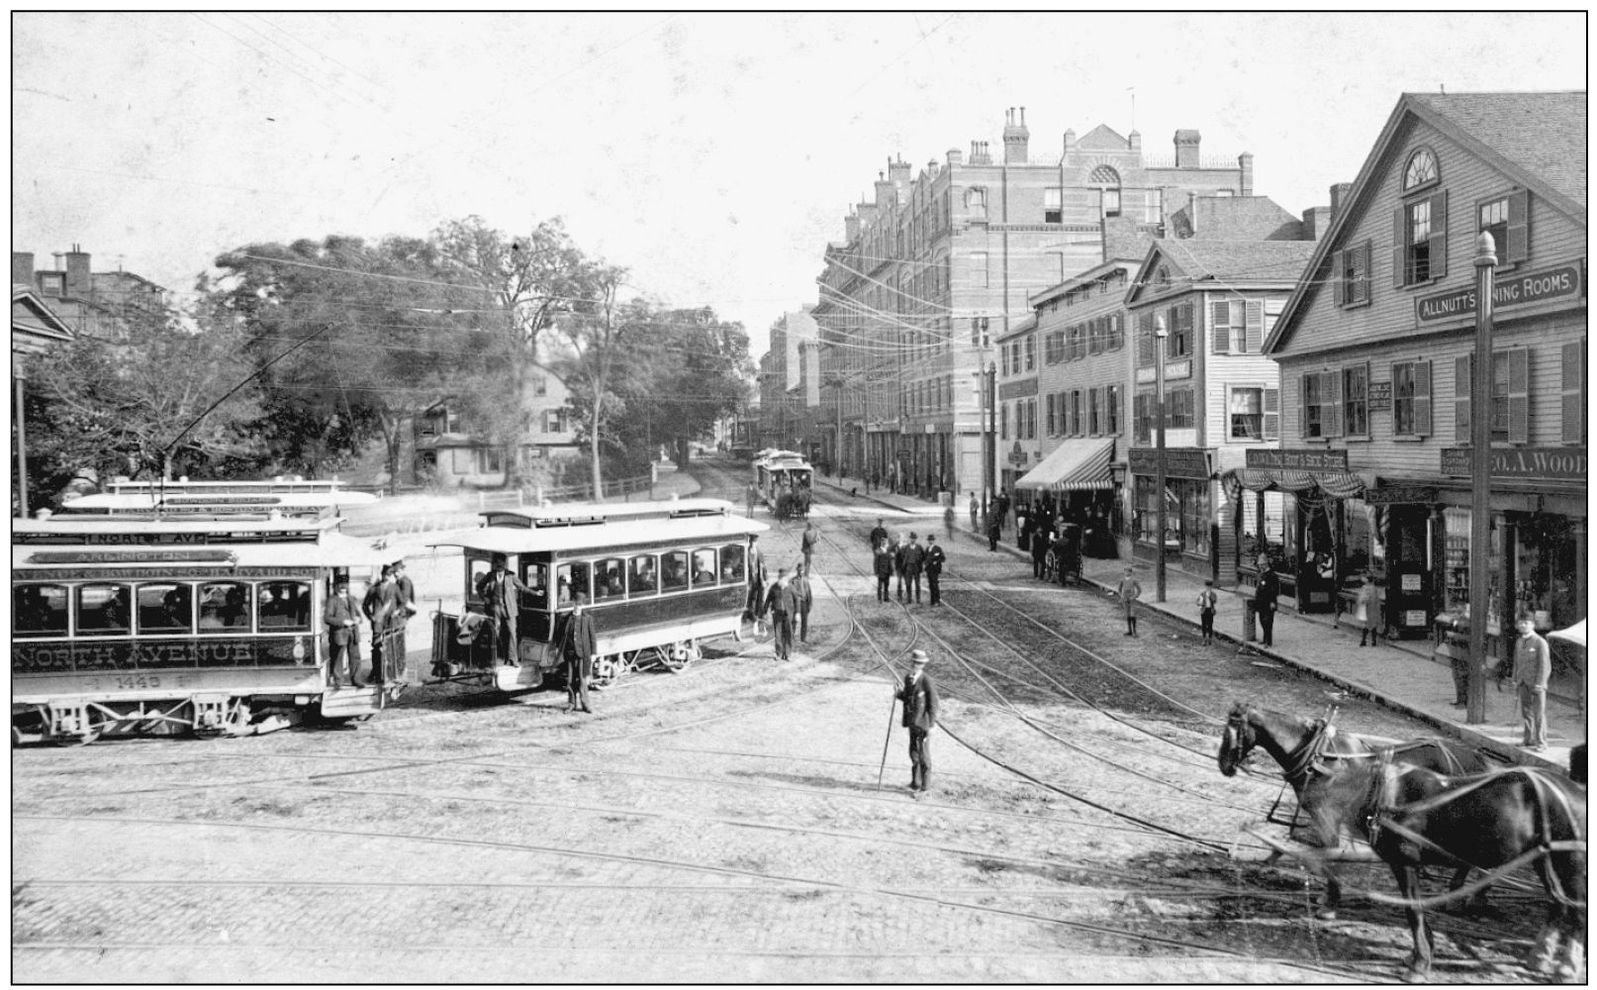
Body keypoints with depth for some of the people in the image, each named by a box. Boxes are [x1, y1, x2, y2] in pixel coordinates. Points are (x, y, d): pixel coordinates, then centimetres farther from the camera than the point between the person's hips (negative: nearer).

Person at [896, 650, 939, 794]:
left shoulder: (927, 681, -17)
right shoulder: (908, 678, 5)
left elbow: (933, 704, -14)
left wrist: (931, 725, -14)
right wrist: (899, 694, -6)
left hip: (923, 724, -7)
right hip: (912, 722, 7)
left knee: (924, 755, 1)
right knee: (913, 753, 13)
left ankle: (925, 786, 10)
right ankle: (915, 783, 24)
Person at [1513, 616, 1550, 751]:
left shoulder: (1540, 642, -9)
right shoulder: (1519, 642, 13)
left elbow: (1545, 665, -11)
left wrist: (1539, 684, -15)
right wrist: (1515, 680, 12)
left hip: (1536, 683, -6)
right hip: (1524, 683, 6)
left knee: (1539, 713, -4)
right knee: (1526, 712, 7)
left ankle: (1541, 742, 0)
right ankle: (1529, 740, 13)